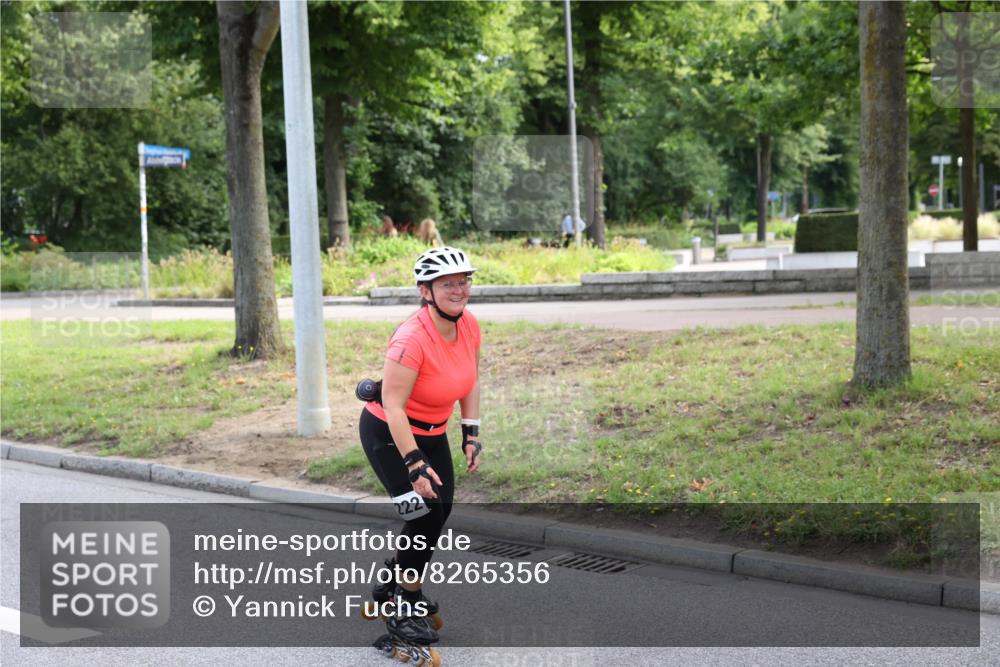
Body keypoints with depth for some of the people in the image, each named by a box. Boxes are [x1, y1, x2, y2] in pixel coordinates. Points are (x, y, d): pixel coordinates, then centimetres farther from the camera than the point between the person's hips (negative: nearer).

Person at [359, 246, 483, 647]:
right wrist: (415, 464, -32)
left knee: (440, 509, 11)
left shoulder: (468, 325, -10)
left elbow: (470, 381, 6)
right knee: (425, 516, -13)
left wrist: (471, 434, 2)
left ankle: (393, 585, 34)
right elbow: (393, 406, -30)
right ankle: (404, 612, 4)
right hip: (389, 434, -8)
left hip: (431, 432, 8)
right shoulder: (411, 339, -32)